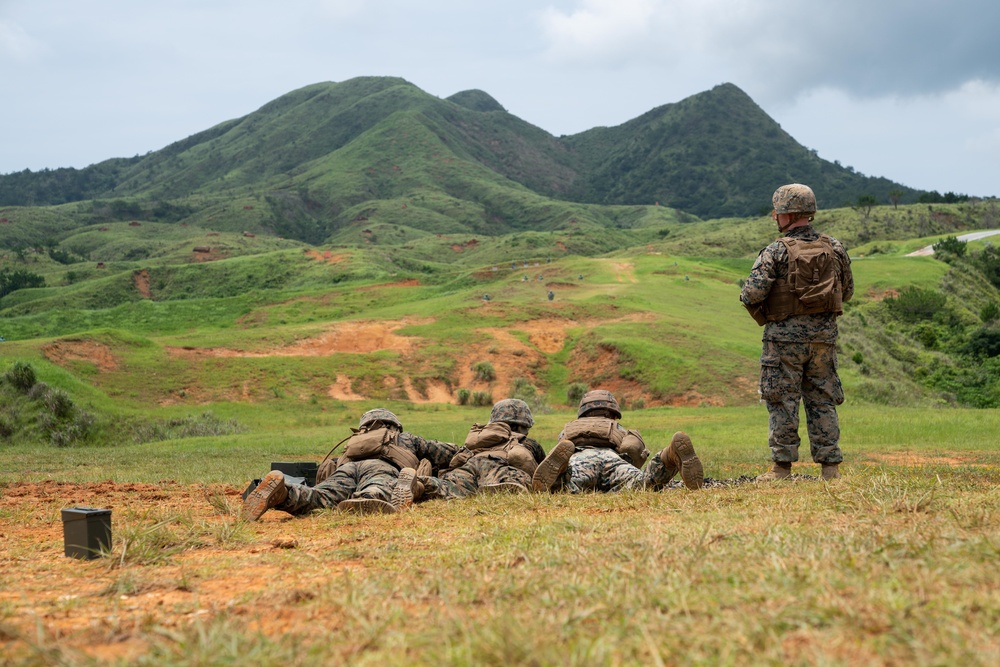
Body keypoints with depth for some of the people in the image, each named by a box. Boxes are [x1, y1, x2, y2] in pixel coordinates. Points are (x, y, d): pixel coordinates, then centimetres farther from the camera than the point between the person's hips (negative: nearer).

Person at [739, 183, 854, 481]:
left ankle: (782, 467, 4)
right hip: (824, 334, 4)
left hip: (785, 335, -4)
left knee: (782, 401, 2)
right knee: (822, 400, 10)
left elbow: (752, 294, -17)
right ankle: (830, 465, 10)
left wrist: (750, 299, 6)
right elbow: (847, 291, 14)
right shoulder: (834, 249, 5)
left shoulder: (777, 251, -11)